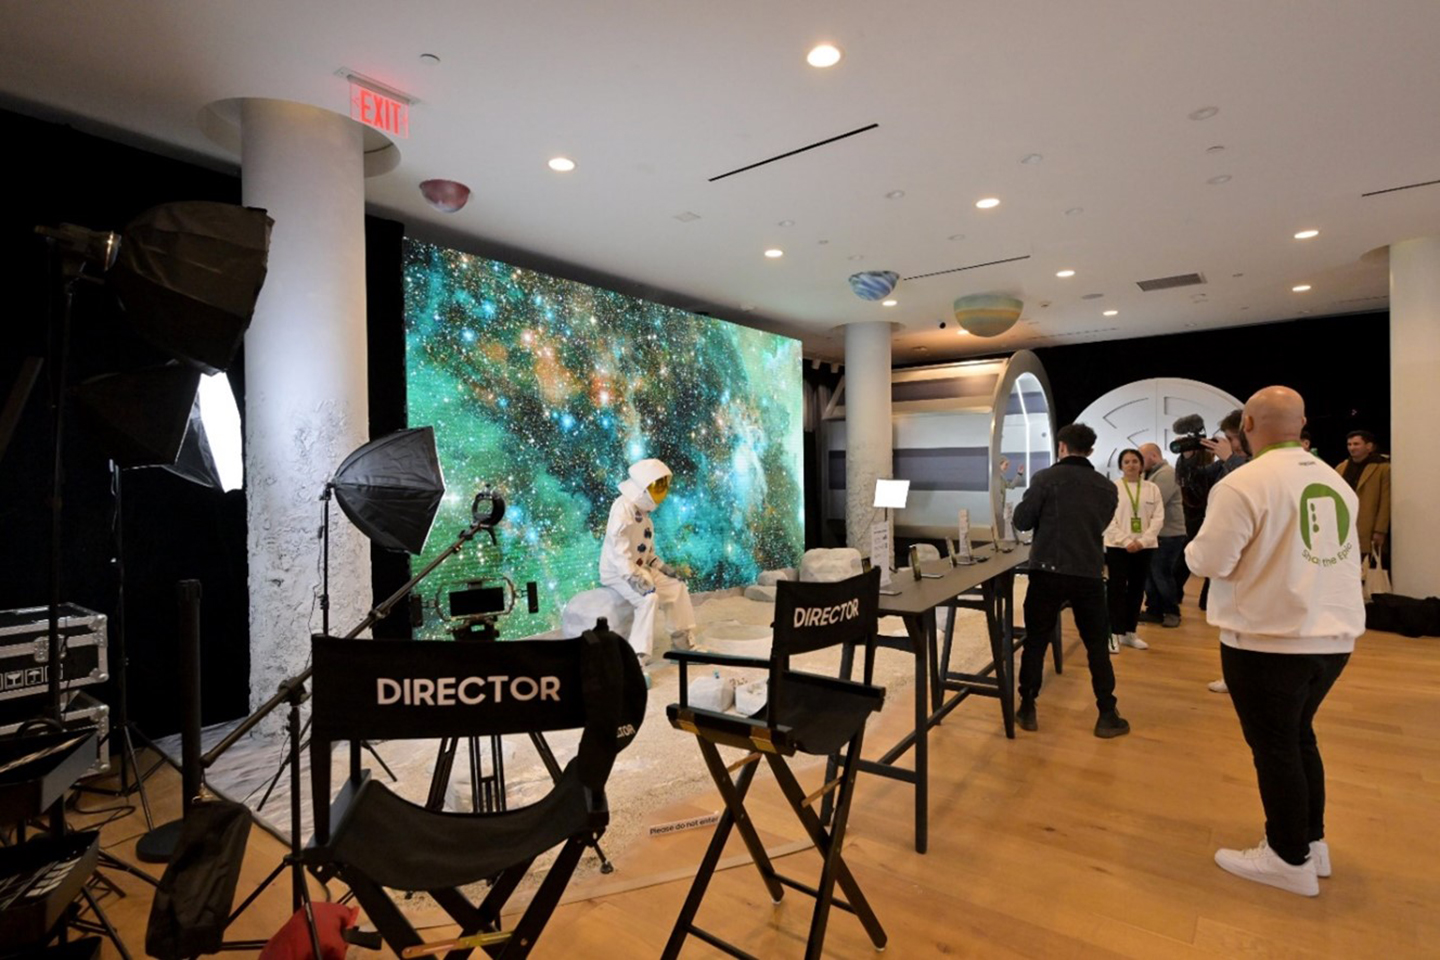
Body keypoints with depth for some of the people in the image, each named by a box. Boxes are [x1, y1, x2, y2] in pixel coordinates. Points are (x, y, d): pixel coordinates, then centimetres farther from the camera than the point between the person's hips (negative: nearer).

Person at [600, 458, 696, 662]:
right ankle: (637, 657, -28)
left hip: (640, 568, 10)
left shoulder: (642, 510, 12)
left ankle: (683, 642, 21)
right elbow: (619, 547, -29)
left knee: (677, 587, 10)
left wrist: (662, 566, 8)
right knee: (649, 598, -32)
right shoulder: (623, 507, -19)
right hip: (618, 572, -10)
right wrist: (634, 577, -35)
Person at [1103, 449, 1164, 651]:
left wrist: (1142, 541, -12)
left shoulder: (1152, 488, 5)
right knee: (1116, 590, -3)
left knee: (1137, 590, 10)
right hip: (1117, 546, -3)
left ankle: (1129, 632, 21)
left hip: (1144, 547, 3)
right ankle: (1115, 633, 2)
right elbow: (1107, 519, -8)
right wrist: (1126, 541, -16)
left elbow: (1158, 518, 0)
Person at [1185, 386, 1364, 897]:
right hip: (1334, 636, 7)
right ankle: (1313, 842, 35)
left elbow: (1209, 562, -16)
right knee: (1298, 736, 23)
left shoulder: (1243, 483, -18)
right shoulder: (1336, 482, 6)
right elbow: (1341, 554, 16)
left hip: (1270, 640, -7)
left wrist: (1195, 545, 5)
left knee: (1274, 747, 8)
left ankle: (1291, 859, 22)